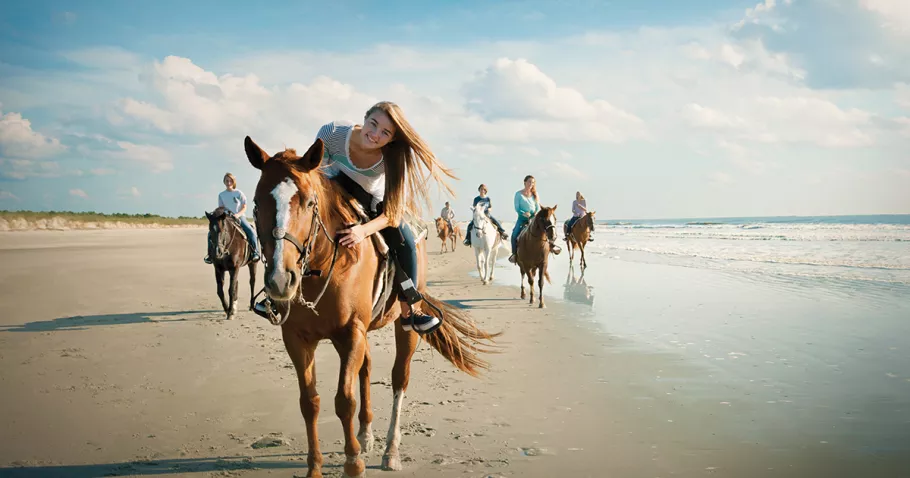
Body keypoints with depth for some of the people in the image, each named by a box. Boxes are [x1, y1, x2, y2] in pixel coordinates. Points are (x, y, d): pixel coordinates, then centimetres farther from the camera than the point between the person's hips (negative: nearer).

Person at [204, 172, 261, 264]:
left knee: (251, 232, -28)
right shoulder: (221, 195, 8)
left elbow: (244, 207, 0)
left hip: (239, 216, -2)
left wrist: (238, 214, -17)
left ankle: (255, 252, -18)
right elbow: (221, 208, 11)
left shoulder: (239, 193, 1)